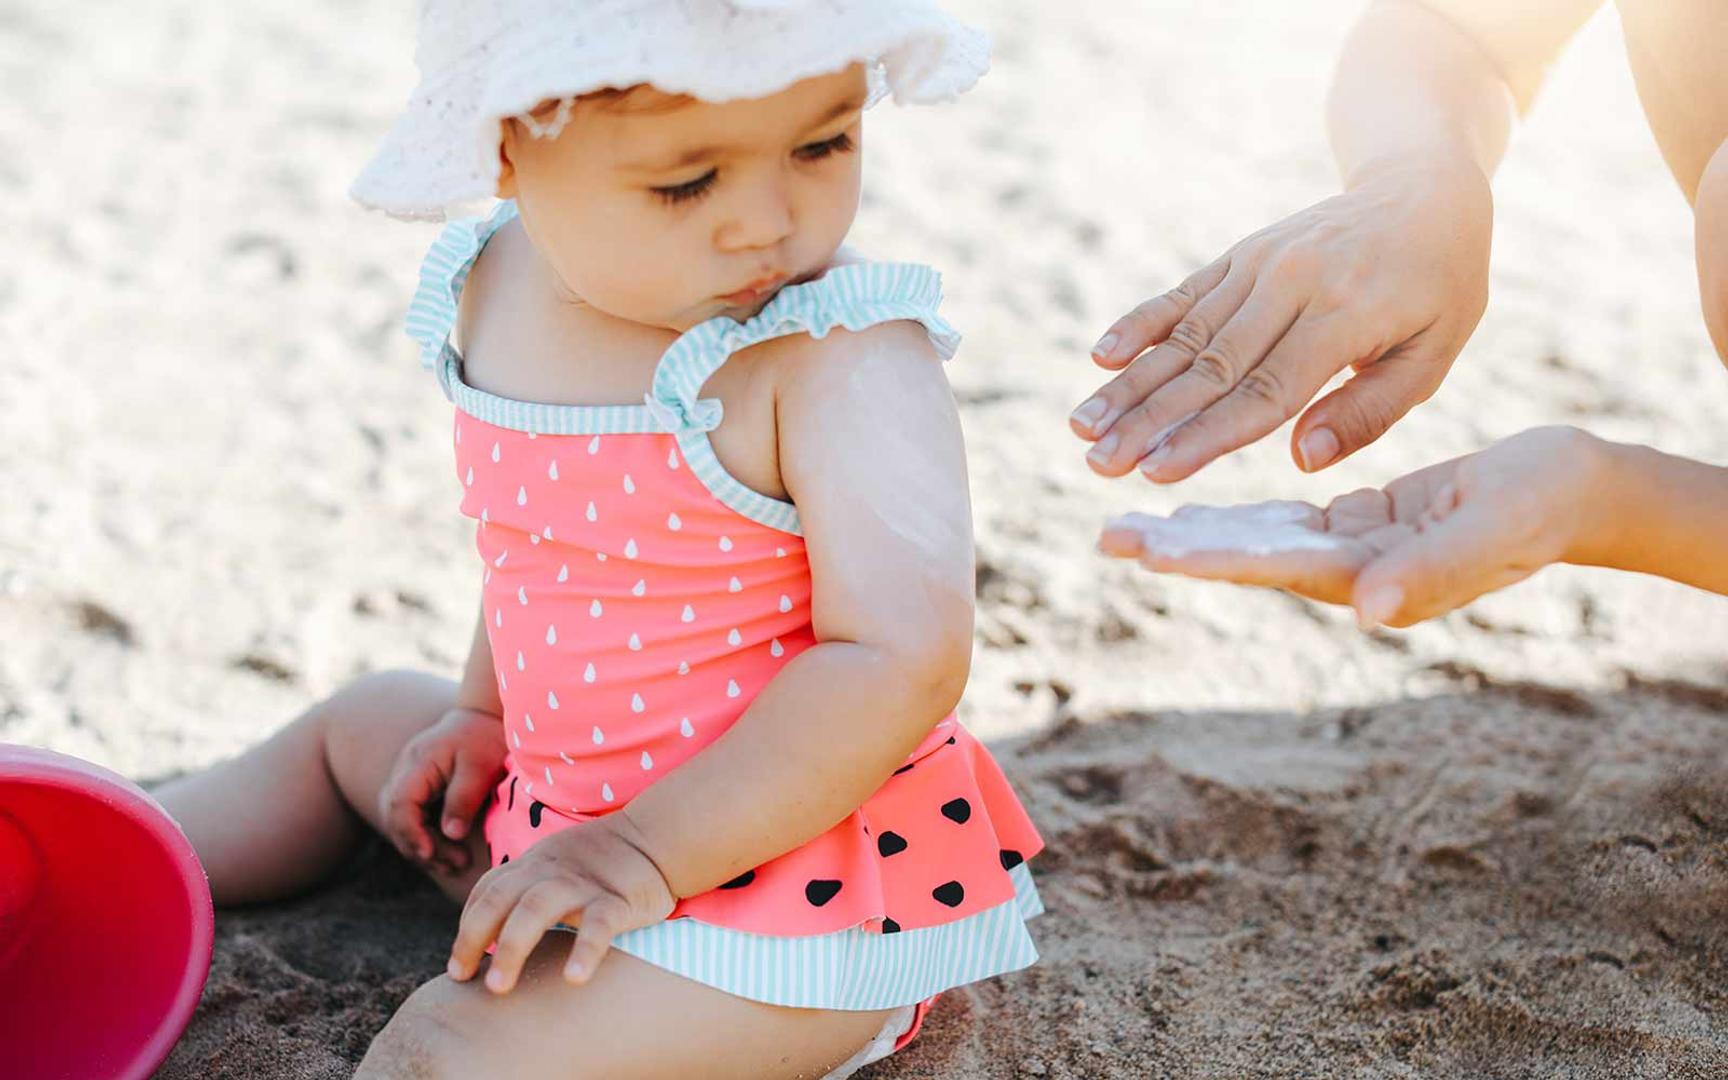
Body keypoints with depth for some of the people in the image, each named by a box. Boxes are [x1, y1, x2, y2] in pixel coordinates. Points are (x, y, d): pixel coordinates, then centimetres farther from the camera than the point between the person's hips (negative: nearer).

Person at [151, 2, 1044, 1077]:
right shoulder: (495, 288, -5)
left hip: (791, 858, -8)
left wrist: (645, 849, -30)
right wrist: (487, 710, 13)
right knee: (353, 731, 27)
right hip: (566, 790, 8)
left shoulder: (848, 359, -28)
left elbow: (902, 655, -33)